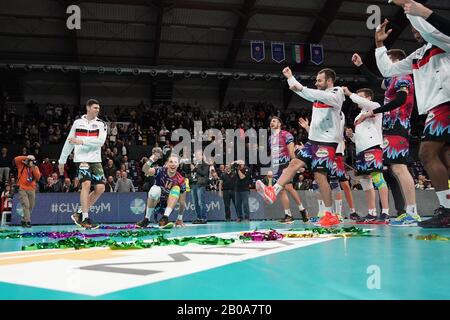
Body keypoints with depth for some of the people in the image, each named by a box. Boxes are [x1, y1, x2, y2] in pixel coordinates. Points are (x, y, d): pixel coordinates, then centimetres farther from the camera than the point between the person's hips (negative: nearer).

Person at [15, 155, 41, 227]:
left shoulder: (35, 168, 8)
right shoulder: (22, 166, 2)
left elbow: (38, 177, -4)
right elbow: (16, 159, -15)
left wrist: (34, 169, -14)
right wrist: (26, 157, -13)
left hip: (32, 189, 4)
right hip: (22, 189, -4)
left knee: (31, 206, 8)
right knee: (26, 205, -14)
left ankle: (24, 220, 24)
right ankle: (27, 221, -15)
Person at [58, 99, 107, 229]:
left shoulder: (101, 124, 7)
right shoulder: (78, 122, 8)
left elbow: (100, 141, -10)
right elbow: (69, 142, 13)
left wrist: (82, 141, -18)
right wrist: (62, 160, 13)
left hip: (95, 160, 3)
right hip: (81, 158, -2)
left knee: (100, 188, -4)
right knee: (86, 184, -19)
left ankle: (79, 213, 10)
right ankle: (85, 218, -12)